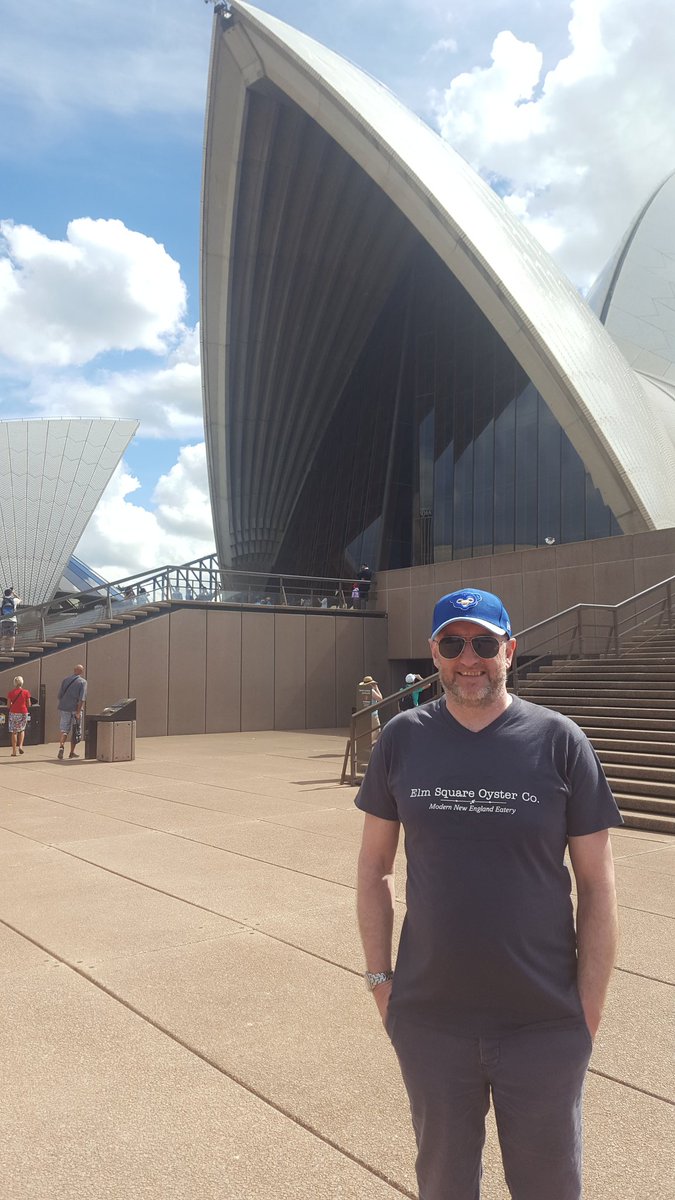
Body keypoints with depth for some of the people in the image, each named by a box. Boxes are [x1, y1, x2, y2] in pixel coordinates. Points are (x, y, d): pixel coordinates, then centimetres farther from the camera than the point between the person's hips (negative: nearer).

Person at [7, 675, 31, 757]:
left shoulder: (11, 692, -4)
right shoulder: (26, 692, -4)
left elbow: (8, 706, -3)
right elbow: (28, 705, 0)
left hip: (13, 713, 0)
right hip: (23, 713, 0)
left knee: (14, 732, 6)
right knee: (22, 730, 20)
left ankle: (14, 751, 5)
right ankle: (20, 746, 1)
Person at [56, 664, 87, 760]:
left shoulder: (65, 679, 9)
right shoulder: (83, 682, -4)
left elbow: (59, 696, 8)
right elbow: (82, 698, -13)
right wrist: (78, 711, -15)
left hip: (63, 708, 3)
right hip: (75, 709, -3)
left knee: (64, 729, 4)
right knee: (75, 732, 9)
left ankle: (61, 747, -19)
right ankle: (72, 753, 15)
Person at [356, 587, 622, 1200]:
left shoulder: (560, 741, -9)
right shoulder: (402, 739, -3)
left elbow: (597, 883, -5)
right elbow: (374, 865, 4)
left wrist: (590, 1010, -6)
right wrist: (379, 977, 2)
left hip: (544, 1024, -1)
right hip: (428, 1017, 2)